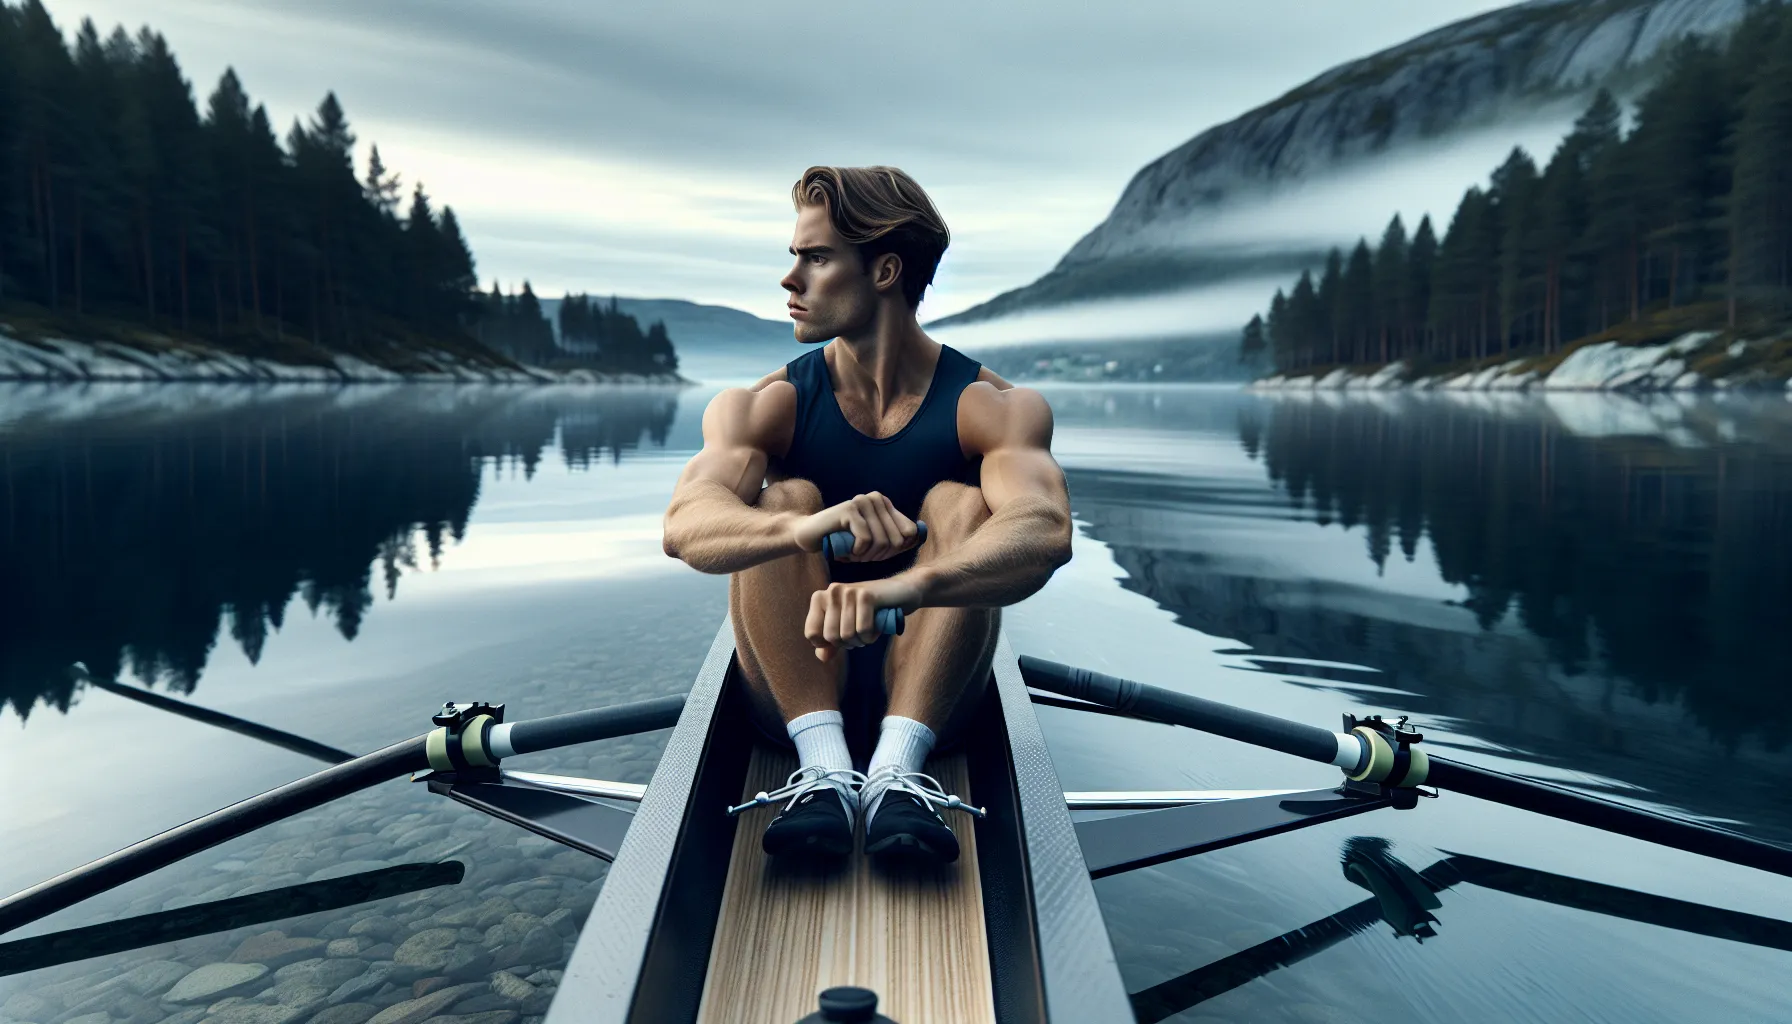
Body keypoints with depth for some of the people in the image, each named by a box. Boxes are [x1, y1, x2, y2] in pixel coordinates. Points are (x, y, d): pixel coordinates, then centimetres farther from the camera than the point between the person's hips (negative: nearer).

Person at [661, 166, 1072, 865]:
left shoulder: (993, 408, -9)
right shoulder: (763, 407, -5)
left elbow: (1046, 531, -31)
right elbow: (685, 525, -25)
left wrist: (903, 585, -51)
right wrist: (805, 528, -48)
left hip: (927, 687, -1)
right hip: (794, 693, 1)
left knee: (961, 504, -22)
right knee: (783, 499, -20)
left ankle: (896, 770, -34)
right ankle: (824, 768, -32)